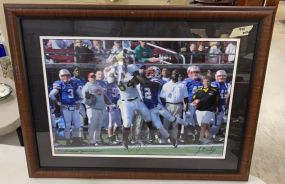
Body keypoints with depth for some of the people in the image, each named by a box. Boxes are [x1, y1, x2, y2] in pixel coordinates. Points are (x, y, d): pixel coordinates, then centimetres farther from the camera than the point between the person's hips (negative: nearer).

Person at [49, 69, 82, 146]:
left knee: (77, 124, 11)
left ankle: (76, 139, 27)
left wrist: (79, 101, 10)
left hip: (75, 107, 5)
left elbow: (79, 94, 20)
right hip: (66, 108, -5)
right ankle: (68, 141, 14)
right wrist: (58, 102, -7)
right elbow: (51, 95, -10)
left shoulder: (74, 83, 8)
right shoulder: (59, 85, -7)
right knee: (67, 125, 2)